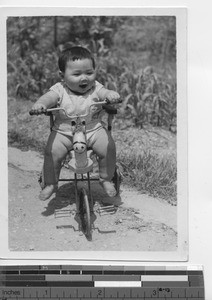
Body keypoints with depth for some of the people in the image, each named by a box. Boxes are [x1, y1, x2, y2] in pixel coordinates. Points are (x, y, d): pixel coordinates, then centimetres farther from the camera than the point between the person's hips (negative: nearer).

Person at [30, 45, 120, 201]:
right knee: (52, 152, -21)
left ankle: (106, 179, 4)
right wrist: (40, 104, -44)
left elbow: (105, 92, -18)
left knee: (108, 147, -21)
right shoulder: (60, 90, -5)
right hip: (63, 132, 0)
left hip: (93, 129, 1)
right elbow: (49, 97, -21)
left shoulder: (95, 88, -2)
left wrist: (111, 94, -43)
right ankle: (50, 184, 4)